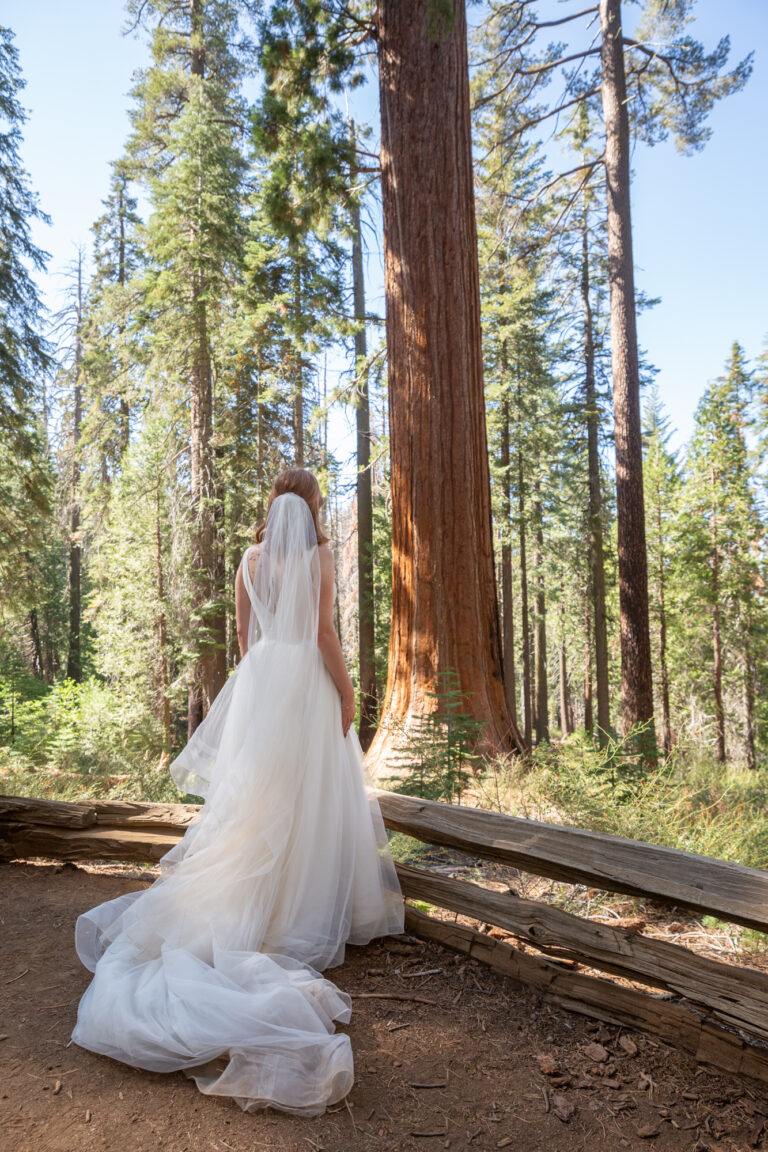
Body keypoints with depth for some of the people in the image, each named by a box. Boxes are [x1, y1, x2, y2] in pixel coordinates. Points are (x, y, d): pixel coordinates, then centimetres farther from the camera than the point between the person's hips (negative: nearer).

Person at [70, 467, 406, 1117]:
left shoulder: (251, 558, 8)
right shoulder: (317, 554, -8)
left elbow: (244, 632, 11)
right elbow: (324, 632, -12)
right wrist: (345, 692, -5)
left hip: (259, 678, 5)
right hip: (307, 679, -5)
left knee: (254, 793, 13)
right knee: (311, 796, 4)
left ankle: (246, 903, 15)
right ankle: (302, 909, 11)